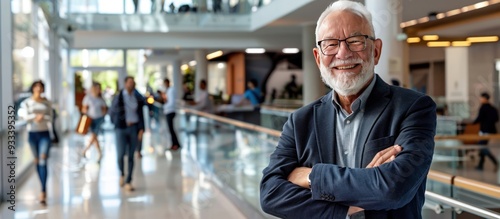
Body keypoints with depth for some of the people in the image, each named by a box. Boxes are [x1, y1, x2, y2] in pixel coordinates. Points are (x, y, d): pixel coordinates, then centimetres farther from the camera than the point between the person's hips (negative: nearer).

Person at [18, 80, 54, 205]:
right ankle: (44, 188, 24)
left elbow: (50, 118, -2)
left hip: (44, 133, -1)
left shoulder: (47, 103, 3)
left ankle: (43, 192, -16)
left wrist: (42, 117, -21)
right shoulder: (26, 103, 1)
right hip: (32, 133, 1)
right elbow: (24, 117, -9)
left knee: (43, 160, -12)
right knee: (37, 161, 9)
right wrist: (36, 116, -23)